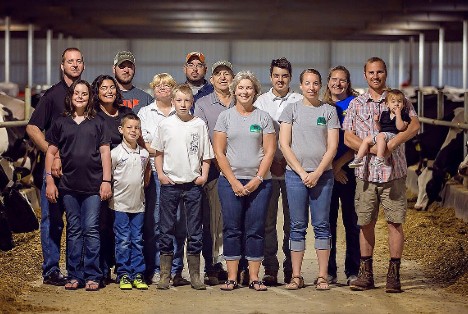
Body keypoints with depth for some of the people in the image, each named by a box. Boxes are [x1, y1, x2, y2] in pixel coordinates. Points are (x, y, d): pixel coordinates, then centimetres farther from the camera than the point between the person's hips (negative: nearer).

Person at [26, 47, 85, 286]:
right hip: (56, 167, -4)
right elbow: (32, 128, -5)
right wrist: (52, 155, -14)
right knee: (52, 219, -1)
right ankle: (51, 271, 3)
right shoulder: (53, 94, 0)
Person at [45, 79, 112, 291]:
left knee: (91, 229, -4)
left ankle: (92, 276, 0)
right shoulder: (61, 123, 10)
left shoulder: (97, 123, 8)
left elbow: (105, 152, 6)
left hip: (93, 186, -1)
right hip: (68, 186, 1)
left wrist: (106, 181, -2)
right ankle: (74, 276, 10)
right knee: (74, 231, 6)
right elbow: (51, 152, 10)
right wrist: (49, 181, 3)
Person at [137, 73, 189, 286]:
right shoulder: (145, 113, 14)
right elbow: (141, 142, 4)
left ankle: (175, 270, 3)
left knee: (178, 221, -2)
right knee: (154, 222, -4)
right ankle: (154, 270, 0)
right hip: (154, 173, -1)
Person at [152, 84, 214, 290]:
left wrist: (204, 175, -5)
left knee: (195, 231, 4)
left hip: (193, 184, 0)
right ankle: (165, 275, 9)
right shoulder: (165, 125, 3)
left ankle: (195, 275, 11)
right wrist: (160, 173, -1)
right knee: (167, 230, 3)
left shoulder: (199, 125, 2)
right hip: (170, 183, 0)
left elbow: (206, 155, 6)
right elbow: (158, 152, 10)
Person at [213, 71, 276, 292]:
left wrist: (258, 179, -8)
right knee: (232, 229, -1)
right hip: (230, 181, 0)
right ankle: (232, 278, 3)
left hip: (259, 181, 0)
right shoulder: (225, 116, 6)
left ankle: (254, 277, 4)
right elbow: (219, 152, 1)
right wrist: (234, 181, -7)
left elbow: (270, 151, 3)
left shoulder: (263, 117, 7)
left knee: (256, 229, 0)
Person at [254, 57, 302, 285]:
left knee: (292, 221, 1)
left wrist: (288, 160, -5)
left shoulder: (300, 102, 6)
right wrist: (271, 161, -3)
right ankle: (270, 269, 3)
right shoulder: (261, 101, 8)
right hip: (268, 169, 1)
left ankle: (291, 269, 7)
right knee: (268, 221, -1)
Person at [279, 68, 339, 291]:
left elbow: (332, 146, 2)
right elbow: (284, 144, 1)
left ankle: (322, 276, 2)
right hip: (295, 174, 0)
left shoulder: (329, 111, 8)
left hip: (322, 174, 0)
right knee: (298, 226, 1)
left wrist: (317, 173, -10)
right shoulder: (291, 109, 8)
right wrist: (301, 172, -7)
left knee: (321, 225, 0)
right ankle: (296, 276, 4)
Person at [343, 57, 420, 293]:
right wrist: (374, 149, -13)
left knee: (395, 222, -1)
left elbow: (414, 125, -9)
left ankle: (394, 275, 5)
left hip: (394, 172, -1)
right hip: (365, 173, 1)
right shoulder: (356, 104, 11)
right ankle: (365, 274, 12)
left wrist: (391, 144, -22)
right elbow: (348, 138, 2)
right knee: (366, 223, 4)